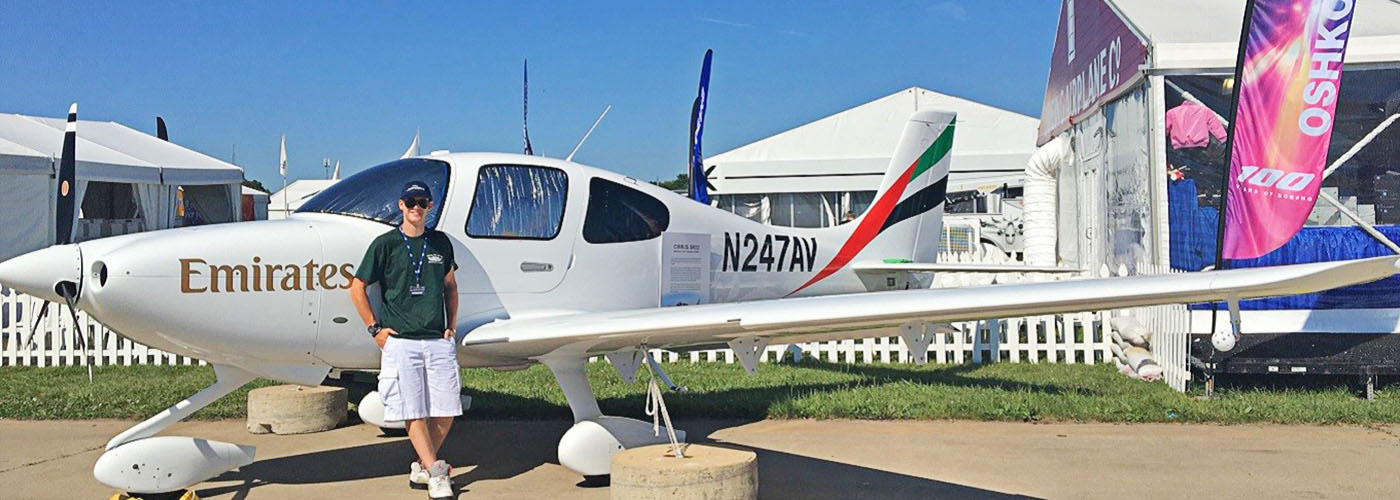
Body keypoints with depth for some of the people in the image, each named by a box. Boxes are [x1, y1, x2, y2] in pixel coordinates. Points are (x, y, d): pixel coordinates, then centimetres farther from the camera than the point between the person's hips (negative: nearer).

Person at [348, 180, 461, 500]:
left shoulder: (440, 243, 11)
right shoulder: (385, 244, 0)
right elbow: (357, 287, 4)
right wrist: (376, 329, -1)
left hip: (439, 341, 4)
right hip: (400, 341, -3)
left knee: (446, 411, 1)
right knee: (413, 412, -4)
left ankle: (422, 468, 18)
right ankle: (435, 473, 3)